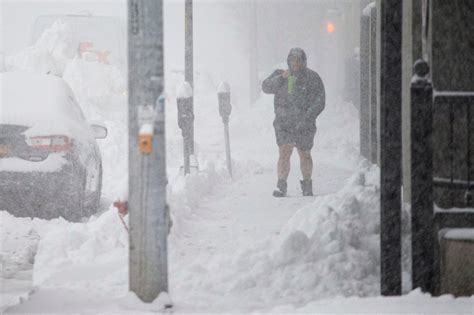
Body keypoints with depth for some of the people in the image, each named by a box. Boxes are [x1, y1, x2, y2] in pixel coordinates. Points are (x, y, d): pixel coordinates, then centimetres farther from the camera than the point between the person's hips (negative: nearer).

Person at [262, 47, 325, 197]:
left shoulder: (312, 78, -1)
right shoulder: (280, 75, 7)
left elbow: (319, 102, -5)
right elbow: (266, 87, -6)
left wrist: (306, 119, -16)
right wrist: (280, 78, -22)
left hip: (305, 125, 0)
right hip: (284, 123, 0)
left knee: (305, 155, 11)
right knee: (284, 153, -14)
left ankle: (307, 185, 28)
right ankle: (281, 186, -10)